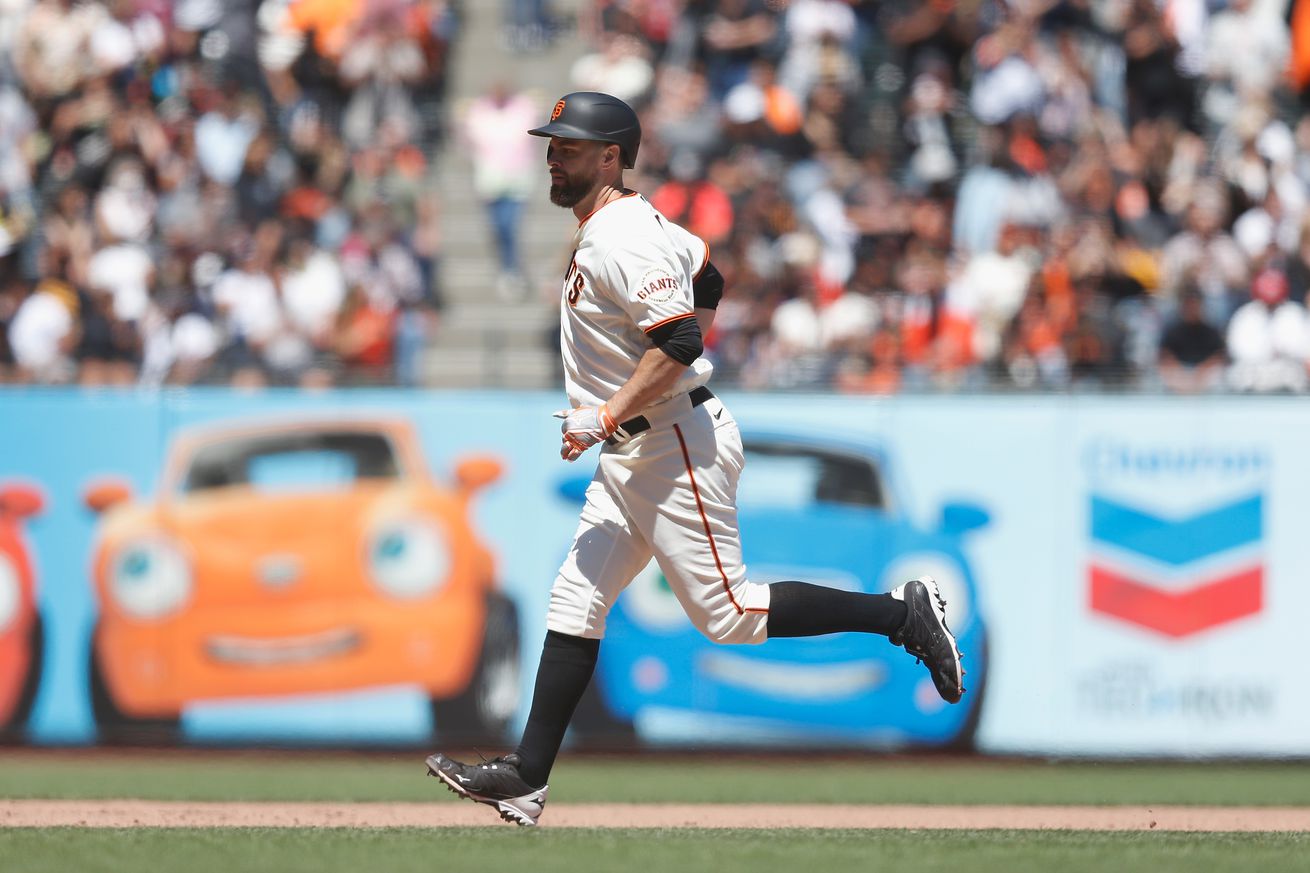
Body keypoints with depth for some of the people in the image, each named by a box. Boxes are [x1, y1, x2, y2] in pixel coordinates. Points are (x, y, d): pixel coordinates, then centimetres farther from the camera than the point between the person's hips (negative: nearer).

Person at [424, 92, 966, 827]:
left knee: (730, 614, -8)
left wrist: (604, 417, -25)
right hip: (633, 456, 11)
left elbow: (677, 341, -27)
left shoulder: (620, 240, -18)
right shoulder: (639, 221, 13)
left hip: (678, 447, -11)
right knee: (577, 600, 6)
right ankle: (526, 778, 4)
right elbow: (707, 275, 28)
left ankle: (902, 615, 1)